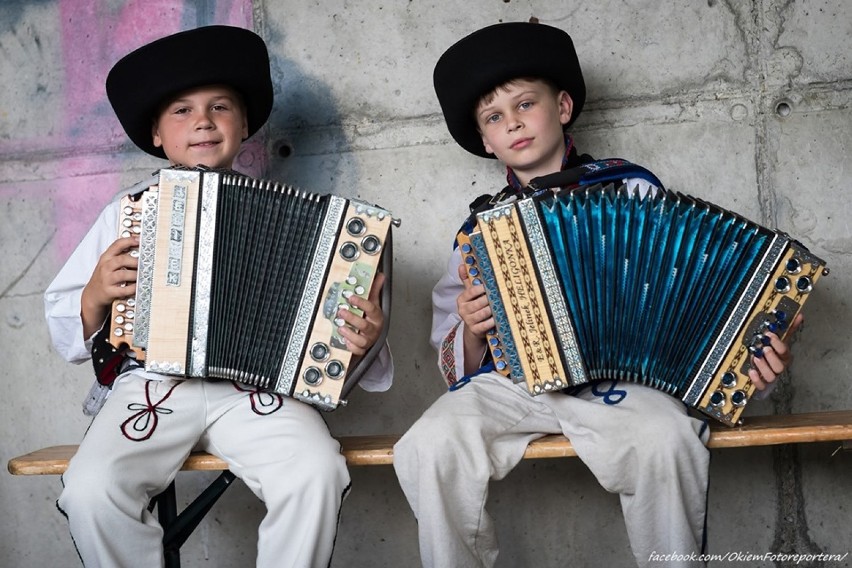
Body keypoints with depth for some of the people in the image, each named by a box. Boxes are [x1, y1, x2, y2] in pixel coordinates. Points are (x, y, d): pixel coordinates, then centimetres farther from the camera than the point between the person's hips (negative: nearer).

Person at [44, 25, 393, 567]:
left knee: (316, 474, -28)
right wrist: (96, 296, -4)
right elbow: (66, 334, 17)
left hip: (257, 384, -1)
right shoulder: (126, 214, 14)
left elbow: (329, 308, 7)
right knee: (92, 489, -26)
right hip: (153, 385, 1)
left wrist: (362, 334, -14)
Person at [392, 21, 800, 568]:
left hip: (616, 376, -1)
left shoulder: (630, 192, 6)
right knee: (429, 447, -26)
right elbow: (460, 366, 13)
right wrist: (471, 334, -9)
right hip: (511, 381, 2)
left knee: (667, 436, -33)